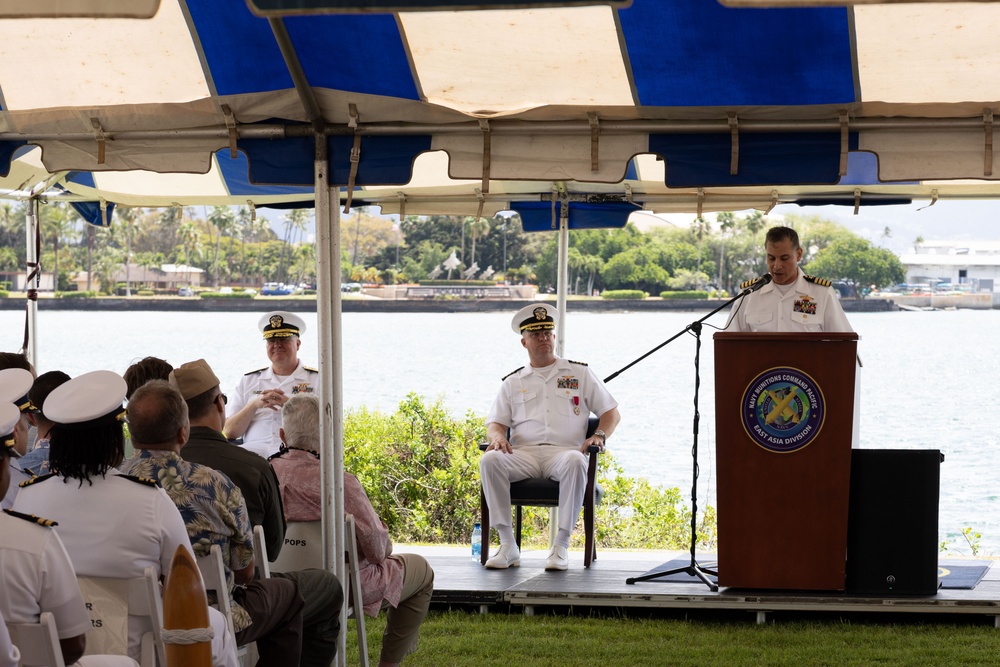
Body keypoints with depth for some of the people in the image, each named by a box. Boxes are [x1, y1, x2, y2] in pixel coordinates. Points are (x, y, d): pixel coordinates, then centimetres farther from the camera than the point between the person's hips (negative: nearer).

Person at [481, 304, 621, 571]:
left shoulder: (579, 373, 18)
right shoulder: (512, 382, 22)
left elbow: (611, 412, 16)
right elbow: (495, 422, 16)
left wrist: (599, 436, -4)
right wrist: (498, 436, -8)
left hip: (564, 451, -2)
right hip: (524, 453, 2)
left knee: (575, 462, -39)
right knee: (490, 460, -31)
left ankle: (561, 545, -34)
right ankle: (508, 545, -28)